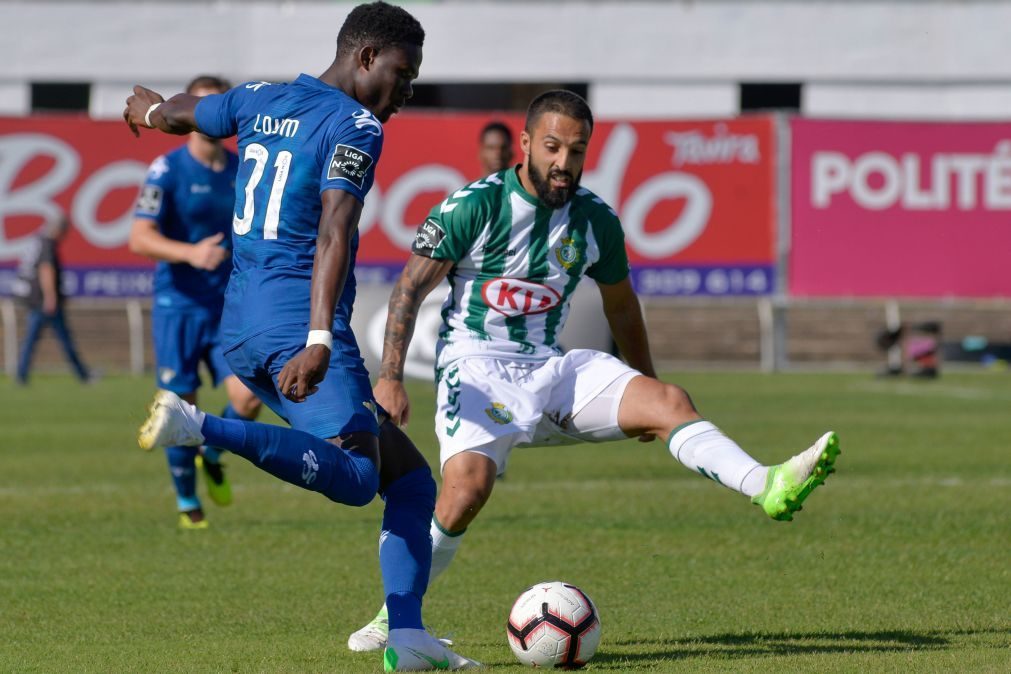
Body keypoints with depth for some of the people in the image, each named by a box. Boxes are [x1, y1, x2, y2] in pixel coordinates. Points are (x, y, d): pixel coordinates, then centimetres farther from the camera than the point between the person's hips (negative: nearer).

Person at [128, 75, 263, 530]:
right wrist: (190, 253, -31)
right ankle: (187, 503, 18)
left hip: (230, 306, 3)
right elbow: (139, 238, -16)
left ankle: (213, 457, 18)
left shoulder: (242, 170, 7)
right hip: (177, 305, -3)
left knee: (249, 398, -13)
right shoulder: (167, 171, -8)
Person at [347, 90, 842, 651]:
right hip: (477, 366, -4)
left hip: (553, 368, 4)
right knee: (468, 485, -28)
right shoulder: (475, 206, -10)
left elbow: (621, 304, 20)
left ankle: (768, 488, -37)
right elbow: (410, 289, -8)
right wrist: (391, 378, -19)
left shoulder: (596, 221, 3)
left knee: (670, 401, -18)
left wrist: (644, 389, 27)